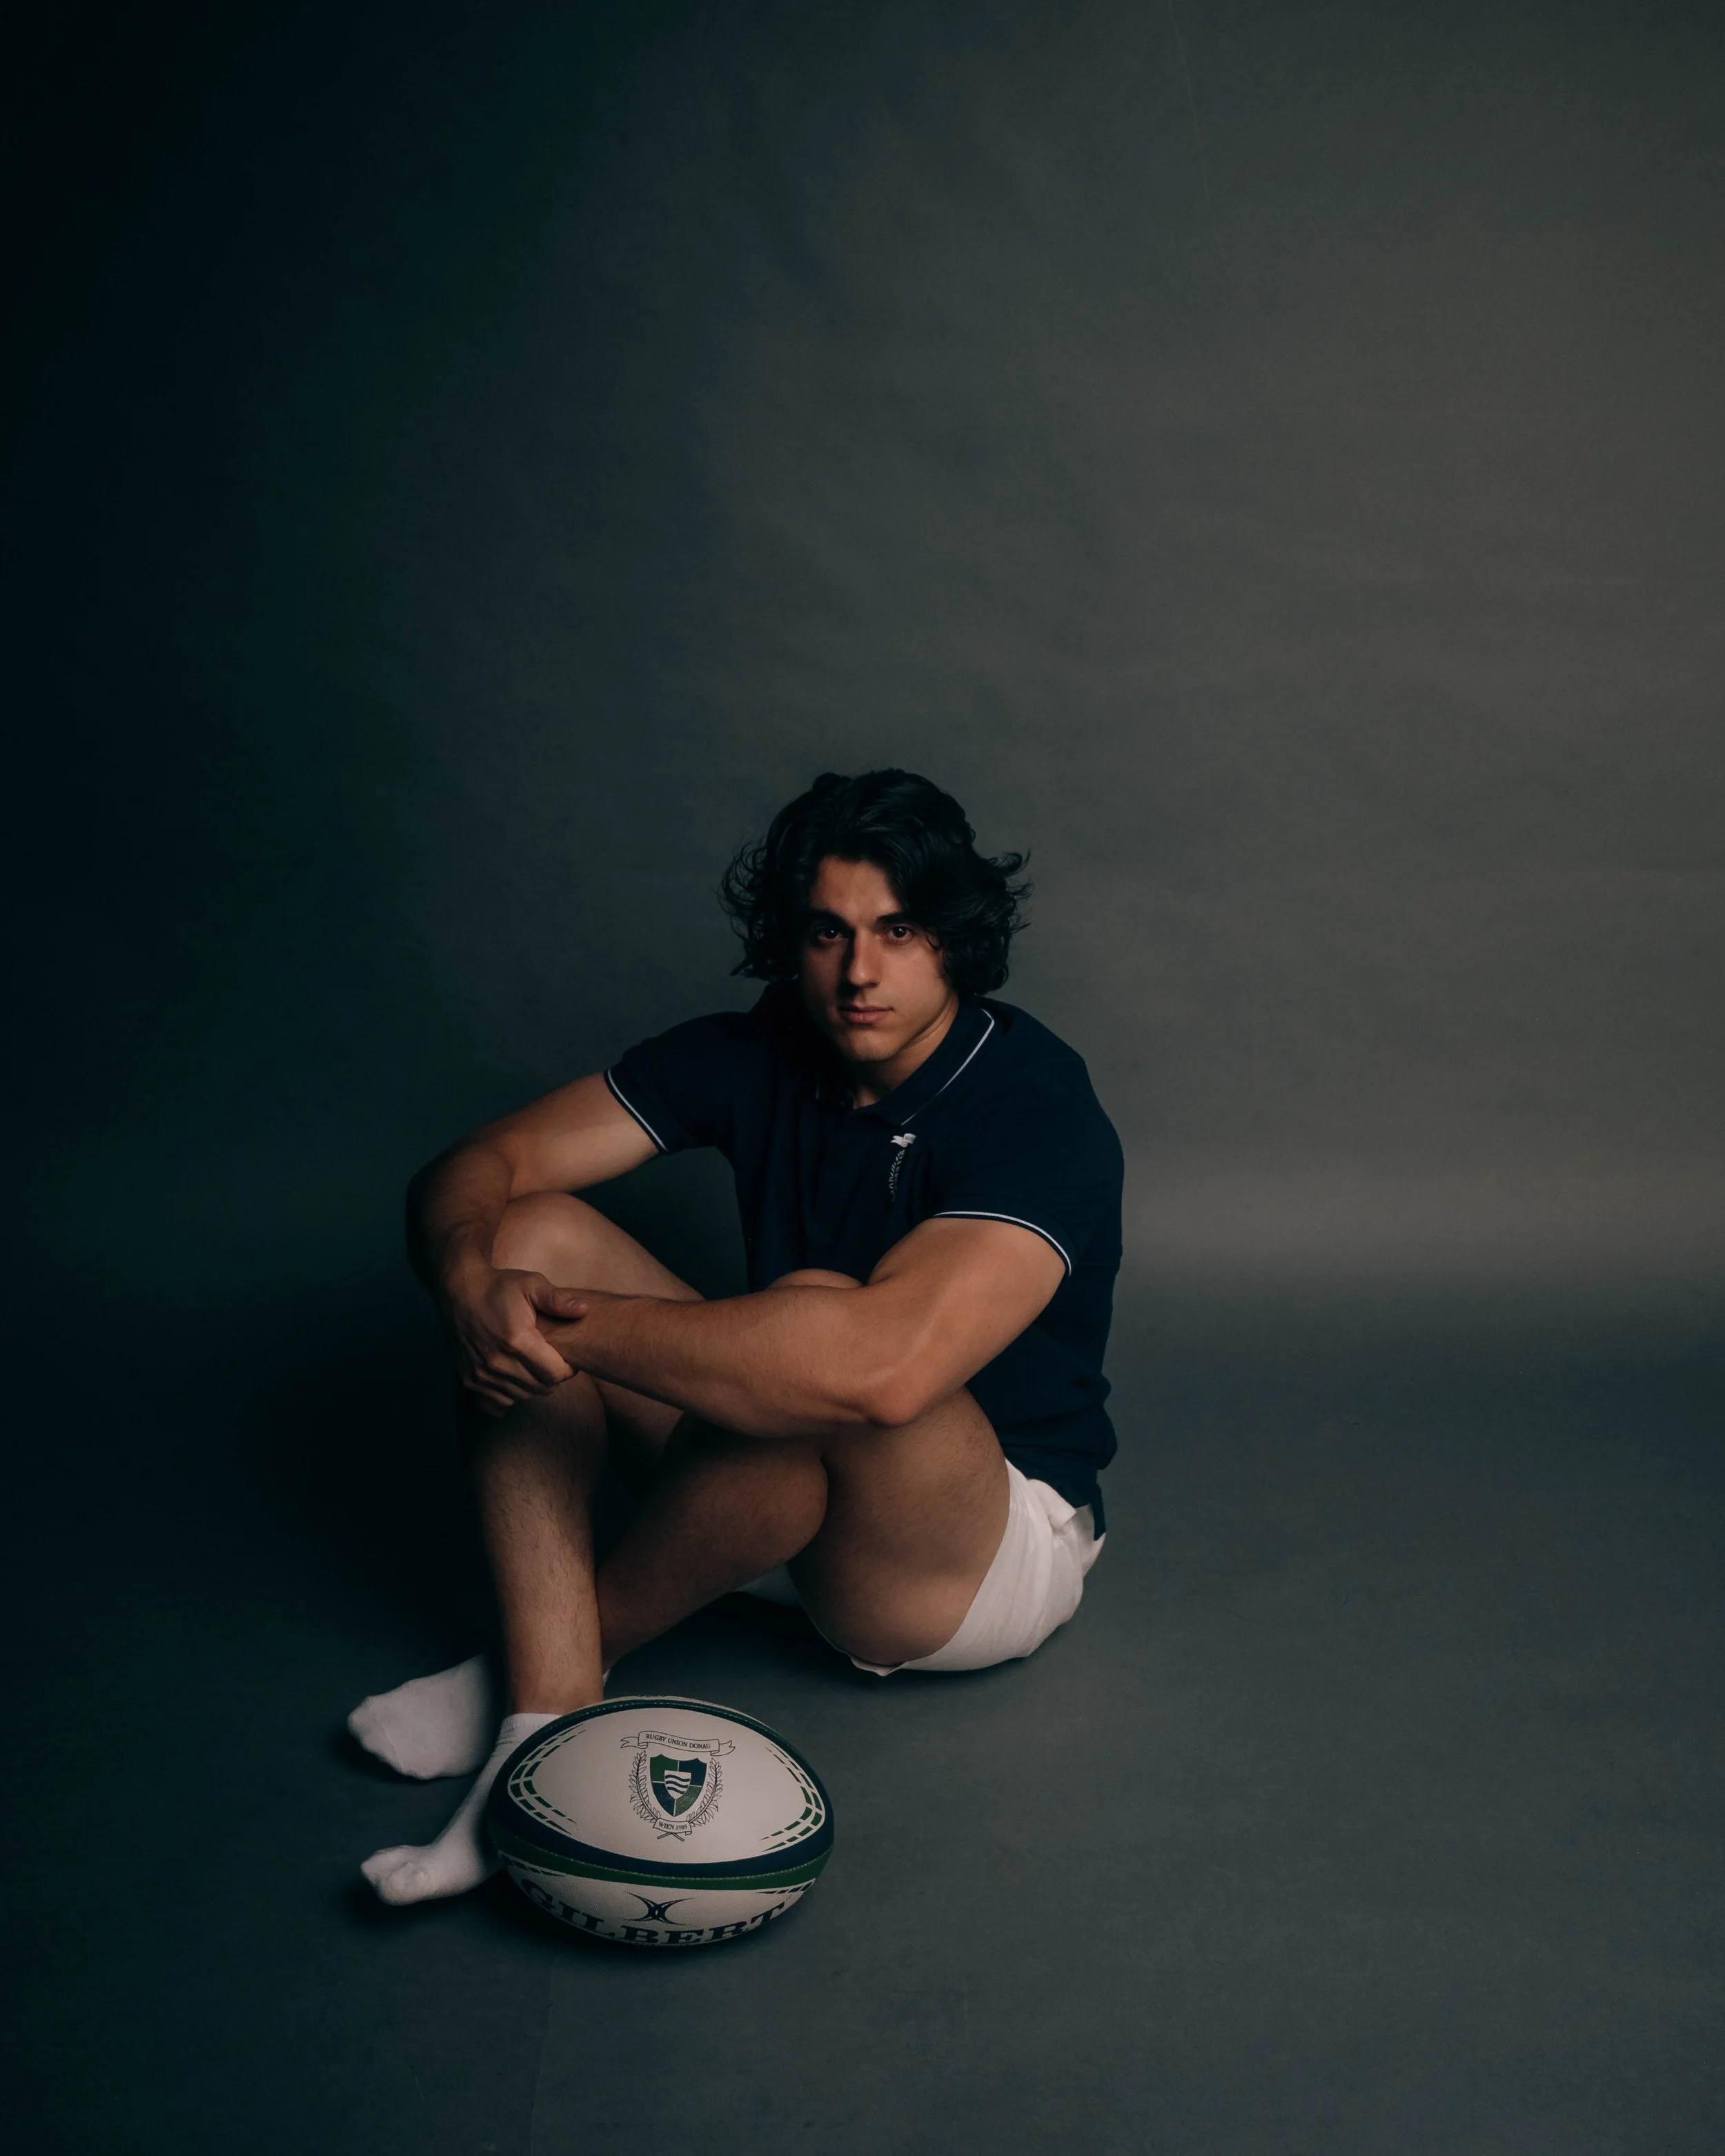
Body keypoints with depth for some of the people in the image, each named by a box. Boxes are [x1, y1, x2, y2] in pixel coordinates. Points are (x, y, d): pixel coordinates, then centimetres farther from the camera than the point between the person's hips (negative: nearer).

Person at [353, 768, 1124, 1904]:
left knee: (820, 1317, -38)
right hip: (793, 1483, 6)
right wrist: (472, 1285, -31)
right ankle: (551, 1723, -21)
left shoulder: (1039, 1109, -24)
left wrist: (574, 1327, -35)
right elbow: (472, 1170, -5)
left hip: (996, 1547, -6)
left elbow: (886, 1365, -42)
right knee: (532, 1236, -11)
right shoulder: (757, 1054, -4)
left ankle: (564, 1652, -13)